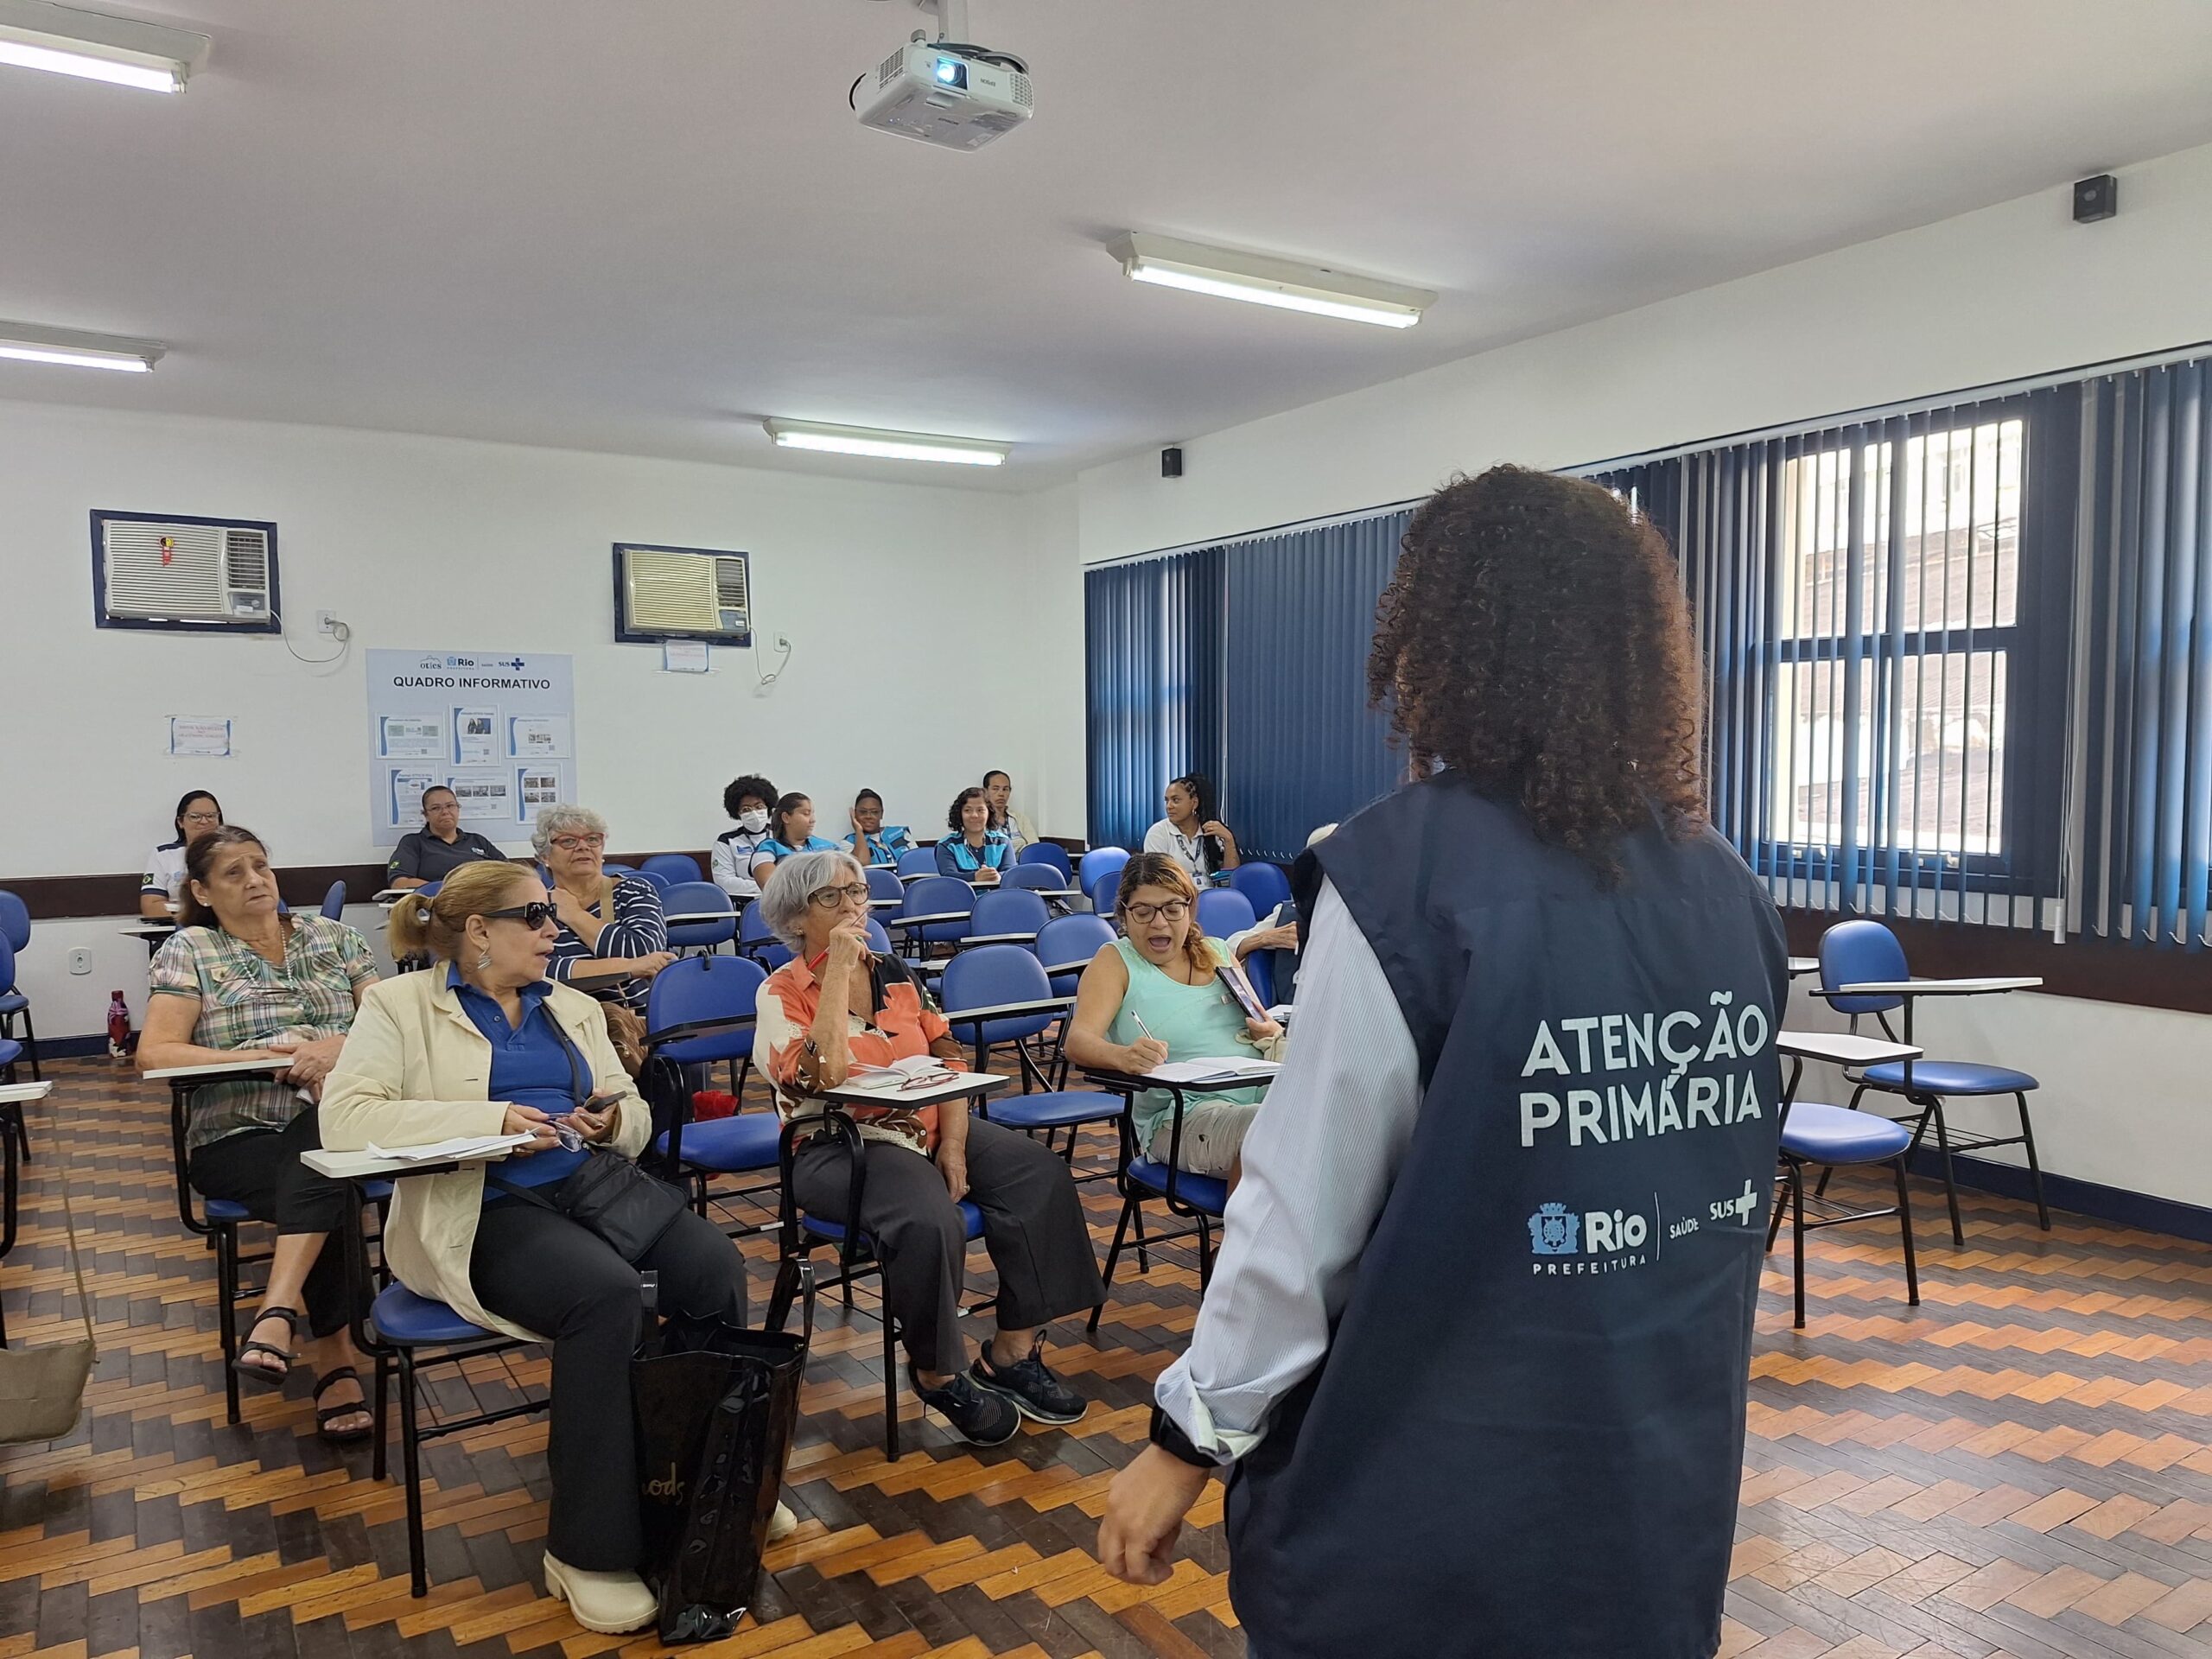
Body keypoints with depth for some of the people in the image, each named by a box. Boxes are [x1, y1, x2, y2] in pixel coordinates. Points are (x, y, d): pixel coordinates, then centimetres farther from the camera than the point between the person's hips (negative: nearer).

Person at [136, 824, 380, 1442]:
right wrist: (269, 1056, -16)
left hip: (336, 1124, 2)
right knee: (323, 1186, -33)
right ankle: (337, 1363, -26)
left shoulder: (330, 936, 13)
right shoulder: (190, 950, 7)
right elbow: (155, 1054, -5)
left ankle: (277, 1316, -40)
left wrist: (341, 1047, -18)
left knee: (321, 1148, -36)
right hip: (237, 1138, -1)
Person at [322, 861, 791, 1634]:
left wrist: (614, 1120, -5)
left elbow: (637, 1117, 20)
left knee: (715, 1266, -24)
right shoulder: (401, 1003, 4)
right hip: (480, 1209, -5)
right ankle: (588, 1549, -19)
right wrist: (488, 1119, -20)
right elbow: (344, 1116, -11)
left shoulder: (574, 1008, 20)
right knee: (606, 1292, -34)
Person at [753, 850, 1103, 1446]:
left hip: (926, 1127, 6)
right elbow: (824, 1073, -23)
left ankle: (1012, 1353, -8)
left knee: (1039, 1173, -16)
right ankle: (936, 1373, -7)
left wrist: (954, 1143, -8)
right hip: (839, 1146, -6)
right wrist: (839, 967, -19)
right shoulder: (781, 992, -4)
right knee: (929, 1222, -33)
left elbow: (949, 1060, 7)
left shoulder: (895, 975, 12)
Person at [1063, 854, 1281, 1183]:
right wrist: (1124, 1056, -32)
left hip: (1260, 1093, 5)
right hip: (1180, 1118, -5)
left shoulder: (1217, 952, 19)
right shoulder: (1115, 961, 5)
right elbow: (1078, 1042, -10)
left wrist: (1270, 1033, 2)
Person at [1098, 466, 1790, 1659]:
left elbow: (1307, 1203, -18)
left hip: (1441, 1485, -5)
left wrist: (1191, 1438, -6)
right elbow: (1728, 1193, 7)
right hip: (1667, 1466, 6)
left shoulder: (1406, 868, -21)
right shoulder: (1727, 887, -1)